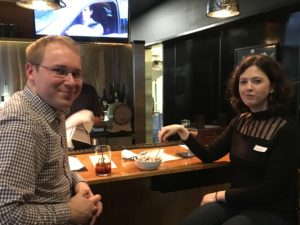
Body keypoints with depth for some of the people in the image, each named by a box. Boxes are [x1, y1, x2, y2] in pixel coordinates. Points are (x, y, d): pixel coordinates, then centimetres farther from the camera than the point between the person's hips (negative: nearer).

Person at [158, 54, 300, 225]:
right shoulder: (240, 121, 4)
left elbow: (268, 192, -17)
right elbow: (209, 155, 7)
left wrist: (219, 195, -11)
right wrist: (182, 131, -6)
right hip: (237, 201, 5)